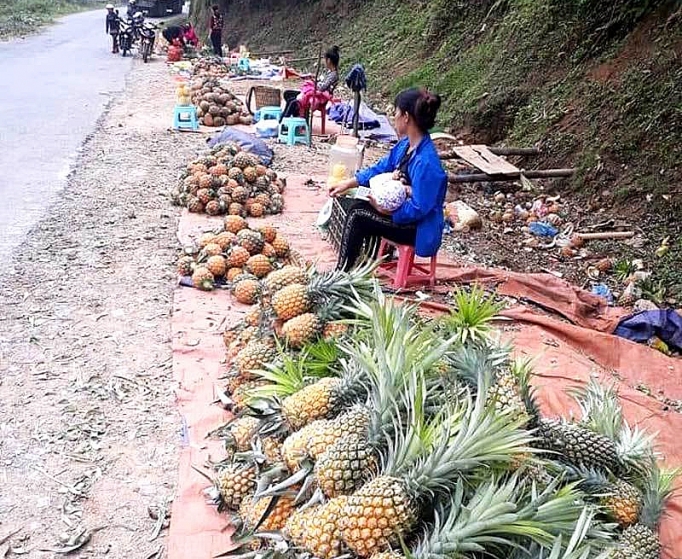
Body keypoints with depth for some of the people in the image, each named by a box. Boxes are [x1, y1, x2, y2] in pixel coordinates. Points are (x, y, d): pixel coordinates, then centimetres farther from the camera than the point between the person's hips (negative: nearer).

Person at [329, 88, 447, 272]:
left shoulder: (425, 162, -29)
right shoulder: (406, 144, -1)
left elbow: (418, 209, -28)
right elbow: (380, 169, 11)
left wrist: (383, 209, -20)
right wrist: (347, 184, 6)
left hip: (419, 227, -9)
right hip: (403, 212, 9)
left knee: (357, 215, -12)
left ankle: (343, 273, 2)